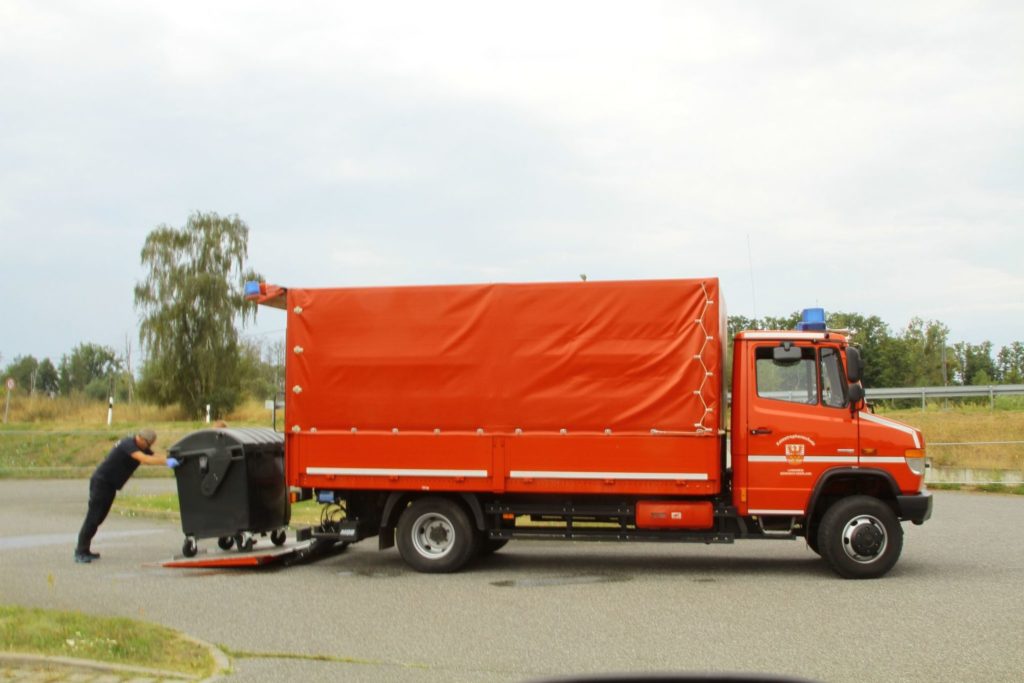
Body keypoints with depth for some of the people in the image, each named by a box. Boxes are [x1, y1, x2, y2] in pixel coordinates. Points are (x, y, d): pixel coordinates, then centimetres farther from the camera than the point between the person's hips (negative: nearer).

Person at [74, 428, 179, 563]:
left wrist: (171, 459, -19)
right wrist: (167, 462, -41)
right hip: (101, 481, -9)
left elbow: (155, 456, -2)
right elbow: (144, 459, -35)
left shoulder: (141, 448, 7)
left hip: (110, 485, 9)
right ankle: (80, 552, -6)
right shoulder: (128, 444, -22)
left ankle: (84, 550, 18)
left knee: (98, 518, 11)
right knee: (93, 518, -9)